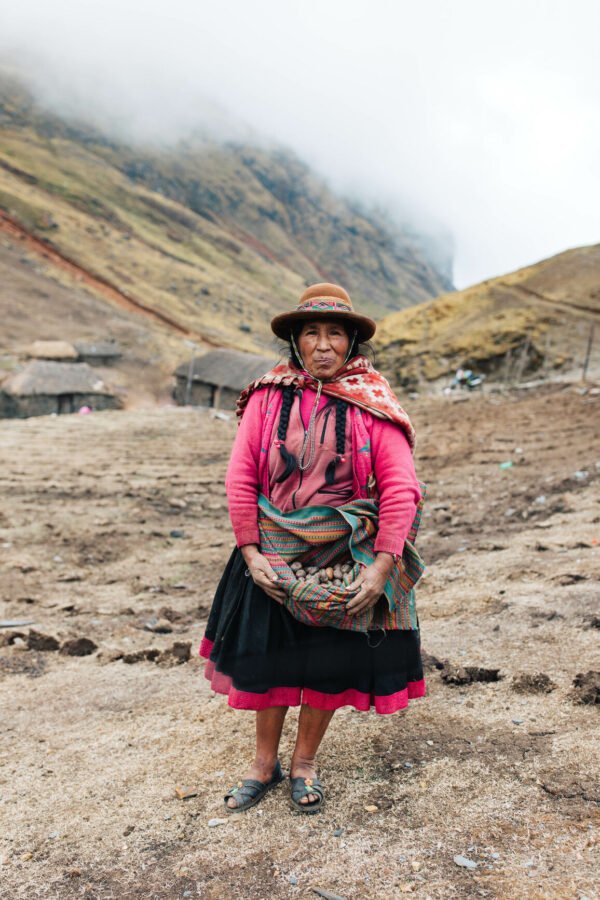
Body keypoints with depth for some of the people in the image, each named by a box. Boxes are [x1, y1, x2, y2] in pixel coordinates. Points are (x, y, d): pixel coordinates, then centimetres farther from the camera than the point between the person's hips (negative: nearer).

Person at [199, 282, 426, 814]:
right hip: (272, 559, 1)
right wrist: (250, 553, -9)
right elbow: (241, 478, -4)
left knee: (330, 665, 12)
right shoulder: (267, 398, -5)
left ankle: (305, 762, 38)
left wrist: (380, 566, -17)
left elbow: (401, 487, -11)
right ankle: (265, 764, 37)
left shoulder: (374, 407, -7)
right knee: (267, 659, 13)